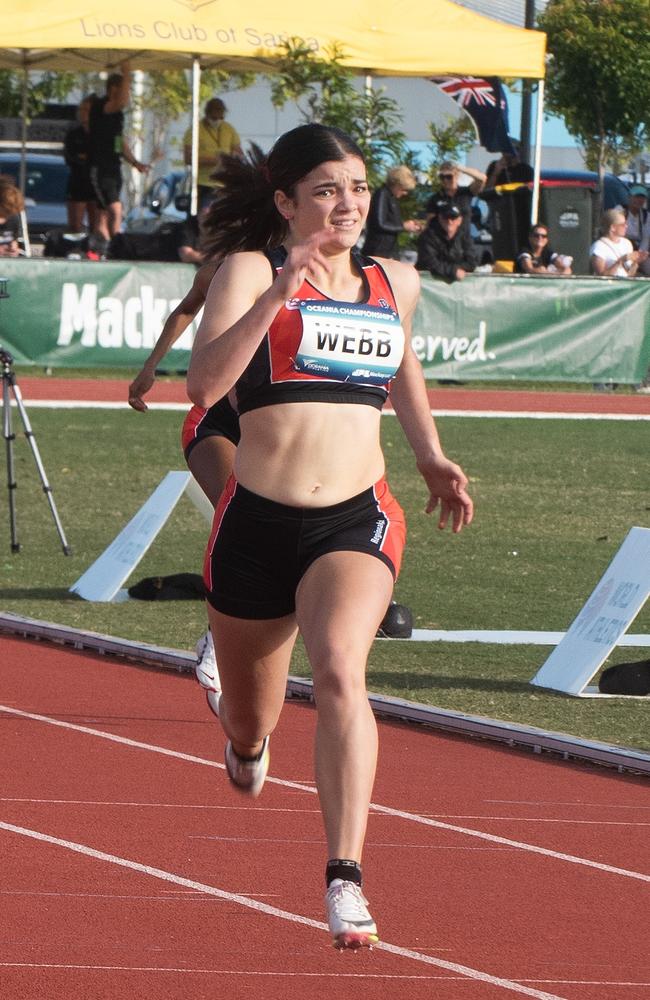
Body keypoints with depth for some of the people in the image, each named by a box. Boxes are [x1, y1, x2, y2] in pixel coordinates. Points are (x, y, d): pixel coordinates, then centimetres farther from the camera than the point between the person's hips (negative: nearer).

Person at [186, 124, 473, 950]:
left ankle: (345, 879, -34)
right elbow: (204, 383, -21)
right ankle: (247, 735, 59)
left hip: (357, 519, 1)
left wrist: (430, 455, 24)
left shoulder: (395, 285, 10)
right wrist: (274, 295, -29)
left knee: (340, 670, -29)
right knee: (249, 724, 18)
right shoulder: (250, 271, -5)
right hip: (256, 519, -1)